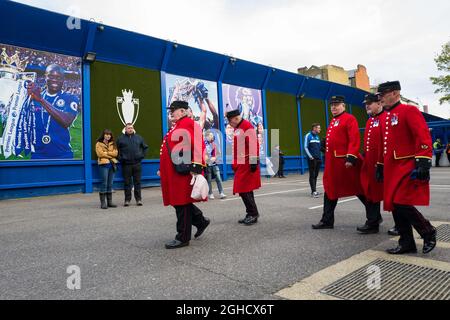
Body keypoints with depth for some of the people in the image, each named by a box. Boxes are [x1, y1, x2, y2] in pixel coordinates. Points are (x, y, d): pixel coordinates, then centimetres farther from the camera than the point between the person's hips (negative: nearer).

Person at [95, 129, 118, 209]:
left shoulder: (112, 144, 18)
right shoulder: (99, 144, 4)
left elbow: (115, 153, 4)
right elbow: (100, 154, -9)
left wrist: (106, 153, -8)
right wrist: (110, 155, -4)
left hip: (112, 164, 5)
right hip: (103, 164, -5)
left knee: (110, 184, 7)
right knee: (104, 184, -6)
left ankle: (109, 202, 13)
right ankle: (103, 203, -2)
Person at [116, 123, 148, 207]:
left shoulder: (138, 138, 9)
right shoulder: (121, 139, 4)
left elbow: (145, 147, 17)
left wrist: (142, 155, 6)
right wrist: (120, 158, -1)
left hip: (137, 163, 1)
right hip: (126, 164, -1)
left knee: (137, 182, 4)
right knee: (127, 183, 3)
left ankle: (138, 199, 11)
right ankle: (127, 200, 11)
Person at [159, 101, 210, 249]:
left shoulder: (190, 124, -9)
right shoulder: (176, 127, 21)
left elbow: (198, 145, -19)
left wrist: (196, 167, -25)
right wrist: (163, 171, 25)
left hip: (182, 173, -10)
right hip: (173, 174, 10)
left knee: (182, 204, -1)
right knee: (179, 202, 15)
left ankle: (183, 238, 10)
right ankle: (201, 221, 31)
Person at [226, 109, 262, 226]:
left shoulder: (247, 126, -11)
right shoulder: (237, 129, 17)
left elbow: (253, 144, -19)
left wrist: (253, 161, -23)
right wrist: (234, 164, 21)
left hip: (246, 164, -9)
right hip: (240, 165, 10)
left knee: (244, 190, -8)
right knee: (245, 190, 11)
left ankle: (253, 214, 4)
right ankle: (251, 215, 19)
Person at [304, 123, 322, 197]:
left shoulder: (317, 137, 16)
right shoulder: (308, 136, -5)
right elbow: (306, 147, -9)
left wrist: (320, 157, 13)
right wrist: (310, 156, -16)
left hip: (318, 159, 7)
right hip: (312, 159, -7)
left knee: (316, 175, 10)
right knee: (312, 175, -6)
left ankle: (314, 190, 18)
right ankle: (313, 191, -7)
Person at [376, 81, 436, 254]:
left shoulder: (409, 111, -7)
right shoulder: (384, 117, 16)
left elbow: (423, 137, -15)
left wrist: (423, 163, -22)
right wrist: (381, 166, 20)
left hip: (407, 168, -8)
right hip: (392, 169, 8)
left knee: (401, 204, -12)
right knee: (394, 205, 7)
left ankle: (428, 232, 13)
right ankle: (406, 243, 19)